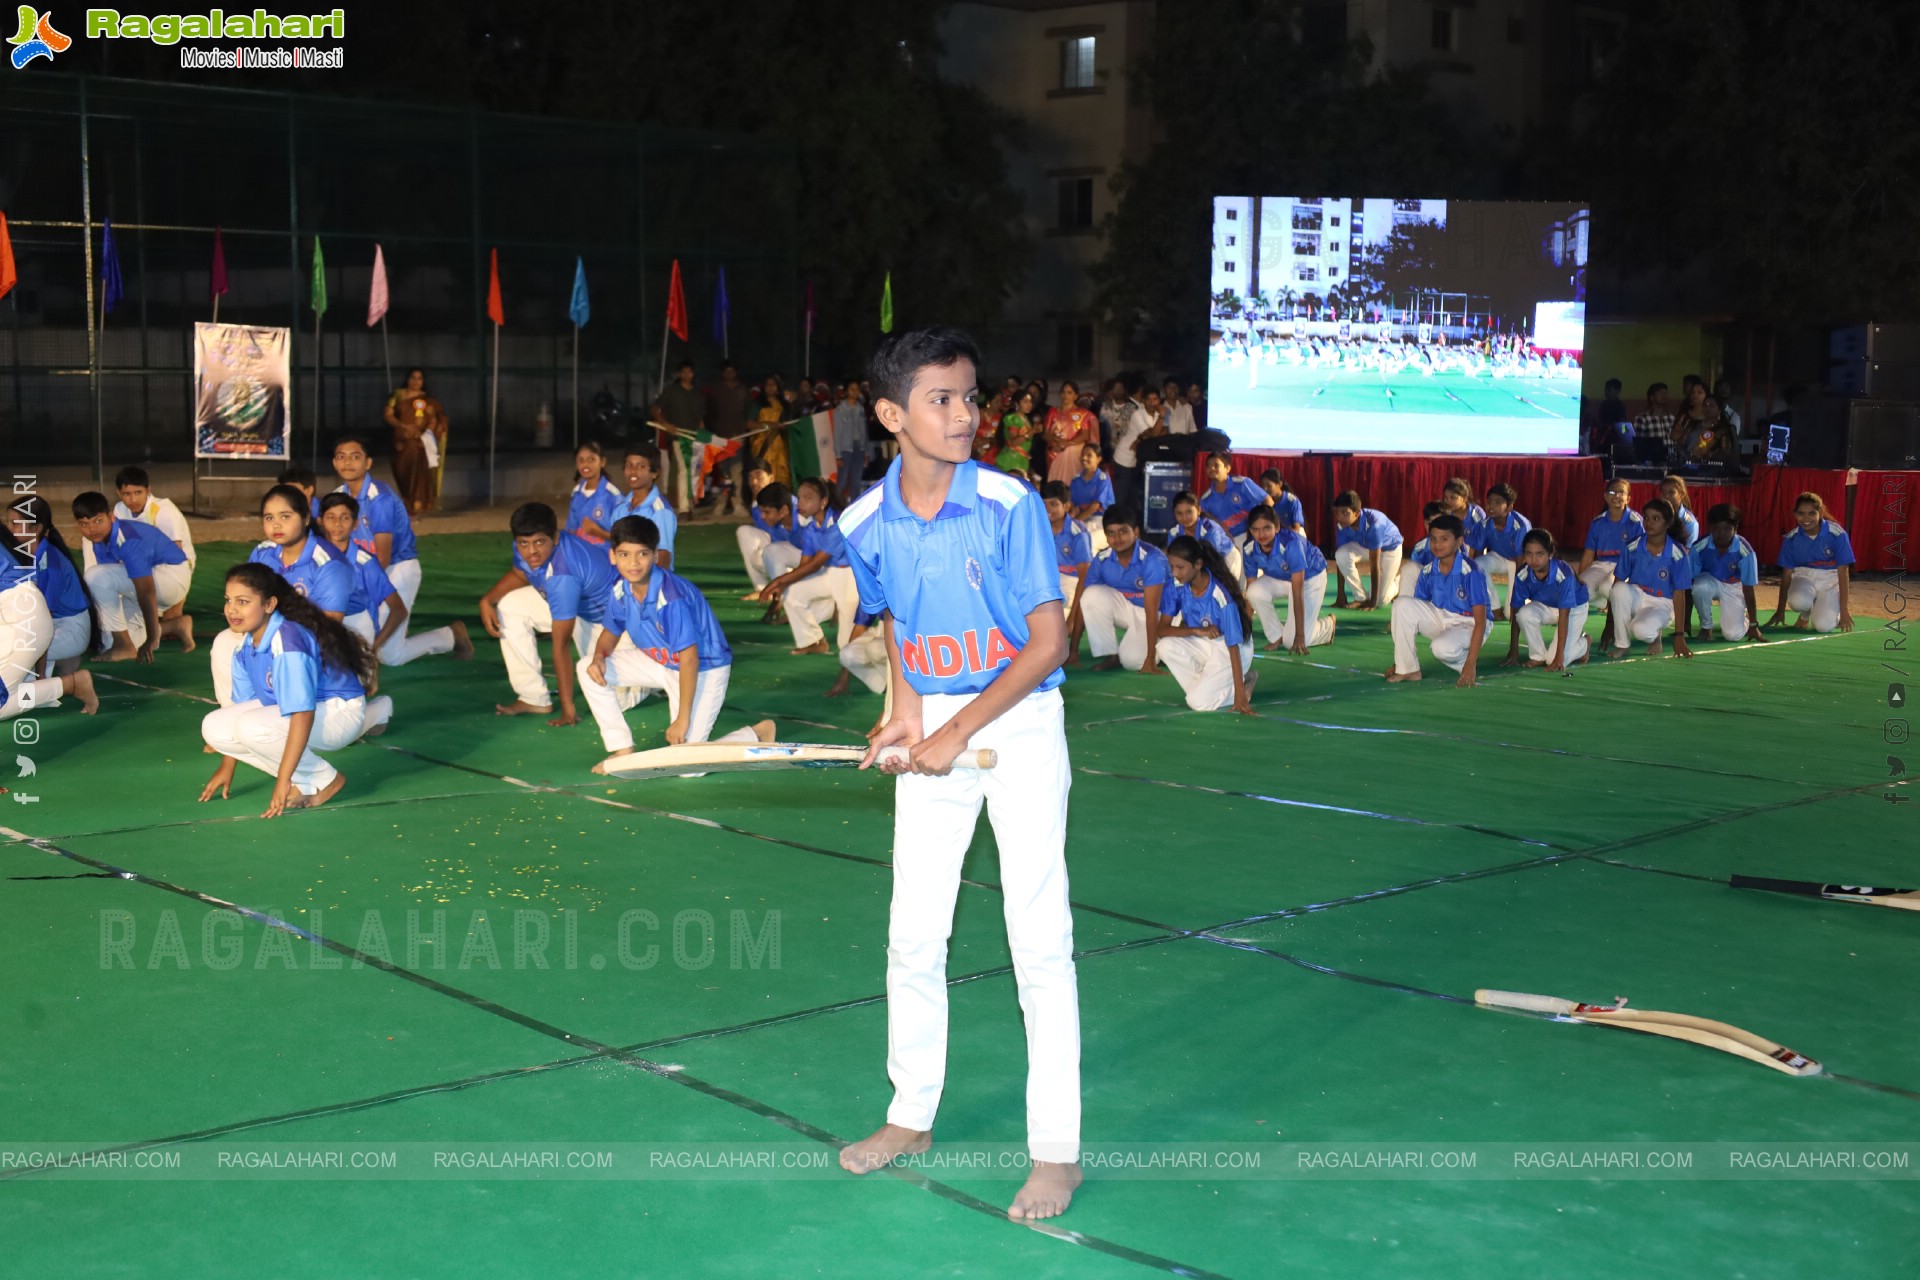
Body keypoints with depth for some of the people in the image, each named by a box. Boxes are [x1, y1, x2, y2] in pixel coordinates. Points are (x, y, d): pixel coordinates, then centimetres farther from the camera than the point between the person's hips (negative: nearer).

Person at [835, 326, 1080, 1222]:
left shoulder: (1010, 506, -17)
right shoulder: (867, 524, -4)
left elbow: (1049, 643, -15)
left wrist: (958, 732, -17)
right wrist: (907, 708, -2)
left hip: (1020, 723, -4)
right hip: (931, 729, 4)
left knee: (1039, 940, -3)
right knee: (912, 935, 10)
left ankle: (1056, 1149, 7)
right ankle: (912, 1116, 29)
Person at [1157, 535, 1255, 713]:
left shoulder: (1220, 595, -29)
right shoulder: (1177, 586, -13)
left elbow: (1233, 645, -28)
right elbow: (1162, 630, -13)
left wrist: (1240, 695, -31)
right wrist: (1196, 631, -31)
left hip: (1228, 650, -6)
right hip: (1202, 644, 6)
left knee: (1198, 702, -23)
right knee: (1166, 647, -24)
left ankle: (1243, 683, 3)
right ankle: (1205, 685, -6)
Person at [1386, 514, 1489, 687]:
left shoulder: (1471, 572, -21)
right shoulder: (1428, 572, -4)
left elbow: (1480, 621, -21)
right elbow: (1413, 614, 1)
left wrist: (1470, 665, -29)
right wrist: (1399, 660, -1)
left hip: (1467, 626, -6)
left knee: (1442, 647, -38)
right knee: (1402, 604, -17)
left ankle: (1468, 663, -3)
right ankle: (1407, 669, -12)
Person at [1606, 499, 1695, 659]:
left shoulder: (1678, 554, -15)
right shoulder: (1632, 548, -9)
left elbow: (1679, 594, -12)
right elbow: (1617, 583, -6)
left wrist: (1679, 636, -14)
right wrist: (1609, 623, -10)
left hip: (1661, 605, -3)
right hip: (1636, 598, 3)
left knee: (1641, 630, -36)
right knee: (1620, 589, -33)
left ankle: (1654, 636, 4)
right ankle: (1621, 644, -16)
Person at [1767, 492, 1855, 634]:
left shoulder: (1837, 534, -18)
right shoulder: (1792, 538, -9)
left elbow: (1843, 572, -13)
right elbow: (1787, 574, -1)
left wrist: (1844, 610, -13)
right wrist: (1780, 610, 2)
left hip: (1830, 579, -2)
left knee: (1823, 626, -24)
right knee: (1798, 601, -35)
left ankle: (1832, 613, 15)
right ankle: (1805, 616, 4)